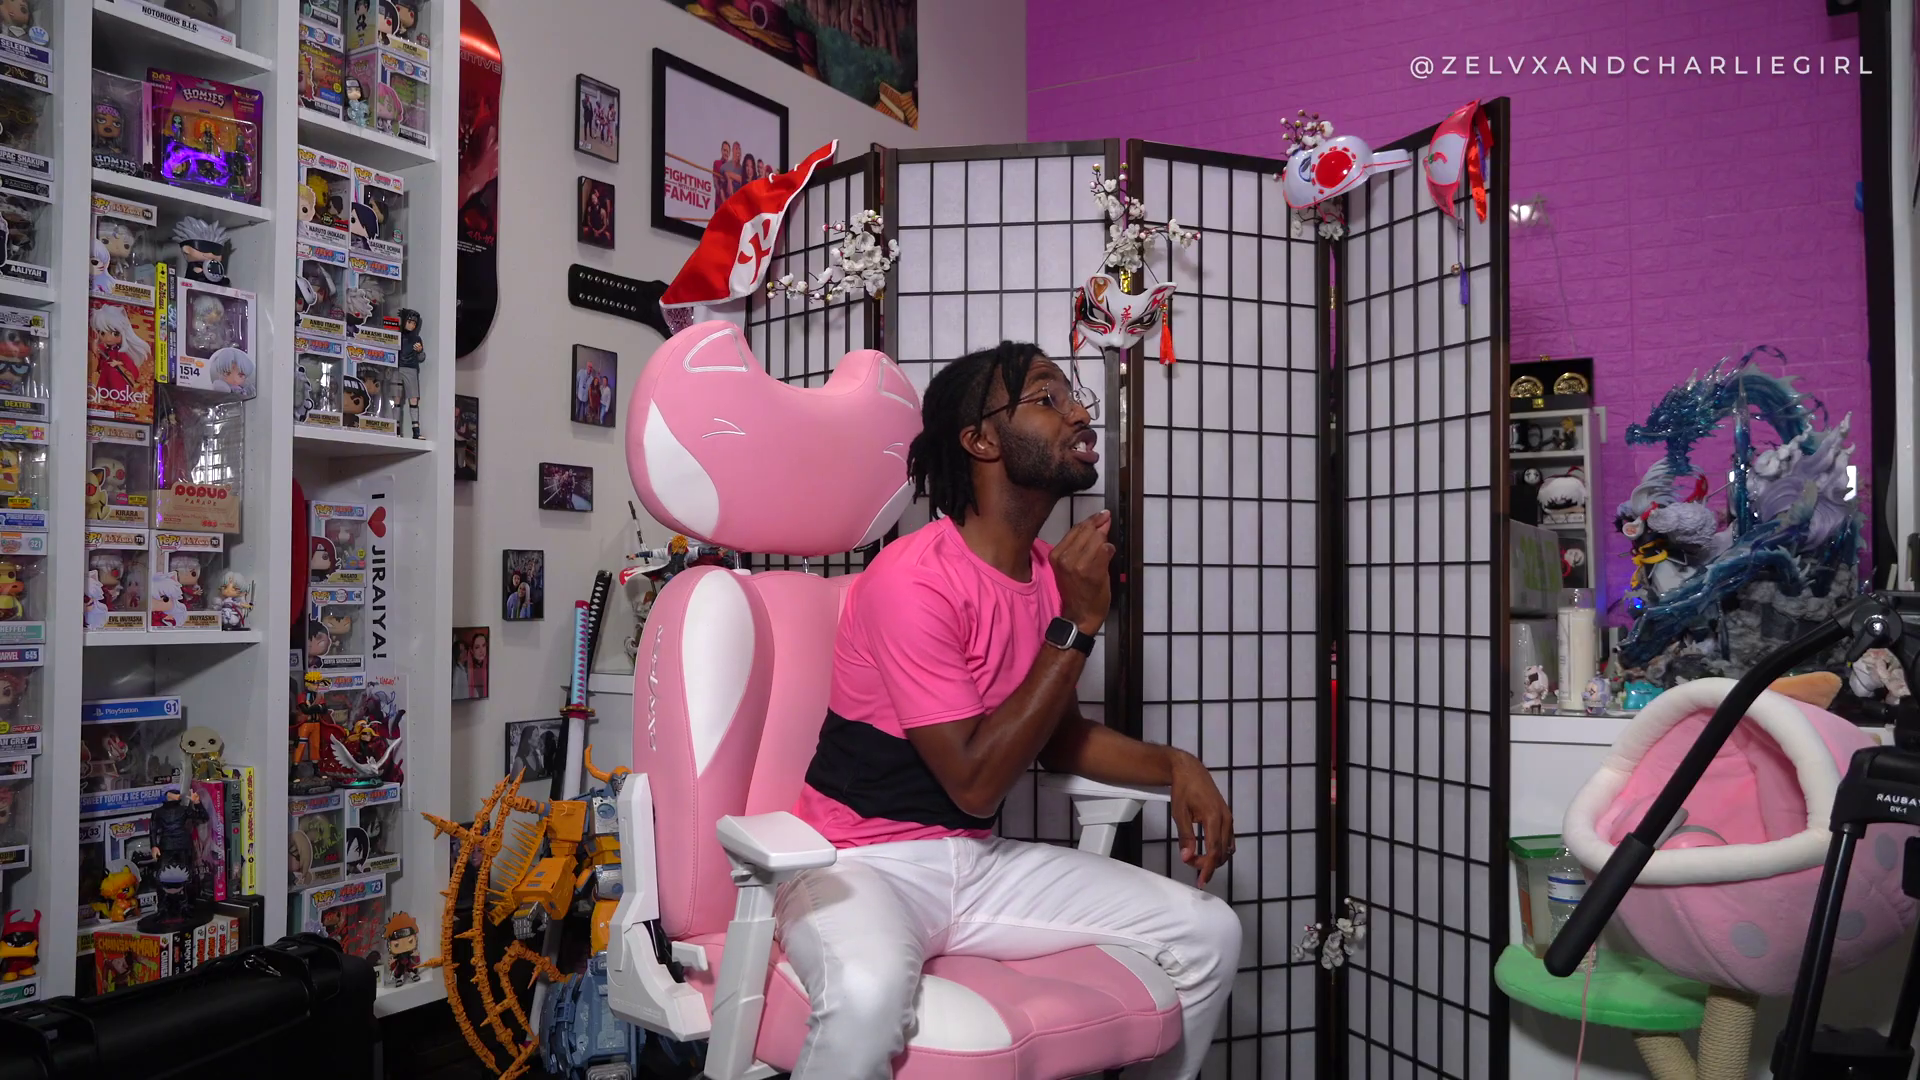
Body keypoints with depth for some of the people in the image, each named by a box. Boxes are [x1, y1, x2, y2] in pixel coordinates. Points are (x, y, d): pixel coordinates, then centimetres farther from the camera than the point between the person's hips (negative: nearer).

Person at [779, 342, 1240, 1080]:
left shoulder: (1051, 574, 6)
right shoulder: (913, 580, -20)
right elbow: (976, 782, -21)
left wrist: (1175, 766, 1)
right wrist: (1078, 624, -19)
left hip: (981, 862, 8)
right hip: (862, 865, -7)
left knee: (1208, 934, -1)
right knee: (868, 997, -40)